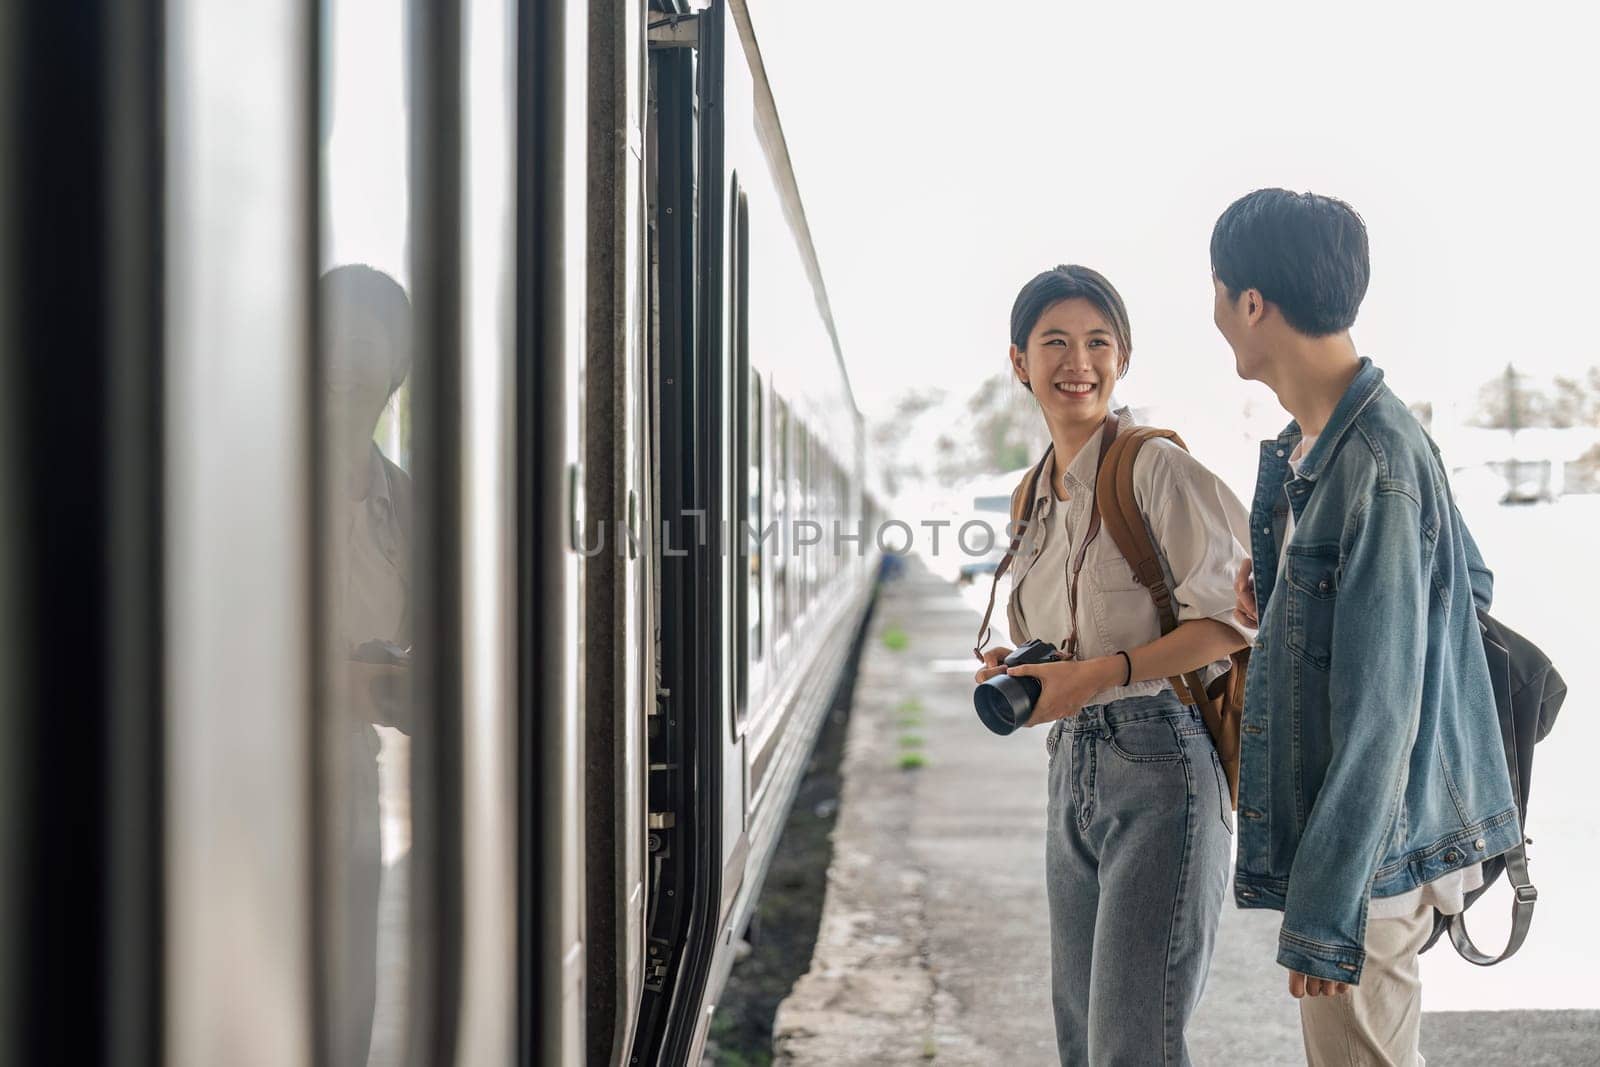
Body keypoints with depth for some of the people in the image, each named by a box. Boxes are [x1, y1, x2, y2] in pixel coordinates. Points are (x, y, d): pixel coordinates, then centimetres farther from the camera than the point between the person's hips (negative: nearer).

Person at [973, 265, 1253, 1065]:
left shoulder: (1159, 468, -9)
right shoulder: (1032, 499, 16)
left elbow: (1232, 615, -15)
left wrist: (1100, 675, -22)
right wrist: (1018, 672, 5)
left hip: (1160, 766, -8)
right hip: (1072, 769, 8)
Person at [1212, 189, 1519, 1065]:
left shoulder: (1376, 466, -23)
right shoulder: (1312, 445, 6)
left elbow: (1380, 714, -24)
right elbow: (1471, 581, 20)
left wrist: (1325, 911, -22)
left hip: (1367, 853, -10)